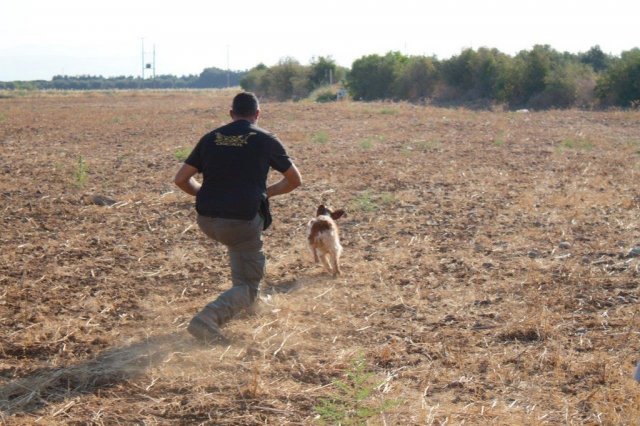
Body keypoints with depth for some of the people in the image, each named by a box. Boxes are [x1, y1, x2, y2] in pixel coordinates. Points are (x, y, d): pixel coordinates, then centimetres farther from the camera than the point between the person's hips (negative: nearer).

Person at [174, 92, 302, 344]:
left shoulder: (210, 138, 9)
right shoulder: (265, 140, 2)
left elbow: (181, 179, 8)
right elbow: (294, 181, 12)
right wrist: (266, 193, 26)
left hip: (207, 221, 5)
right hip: (242, 222, -4)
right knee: (248, 286, 5)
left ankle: (247, 297, 36)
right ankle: (209, 318, -22)